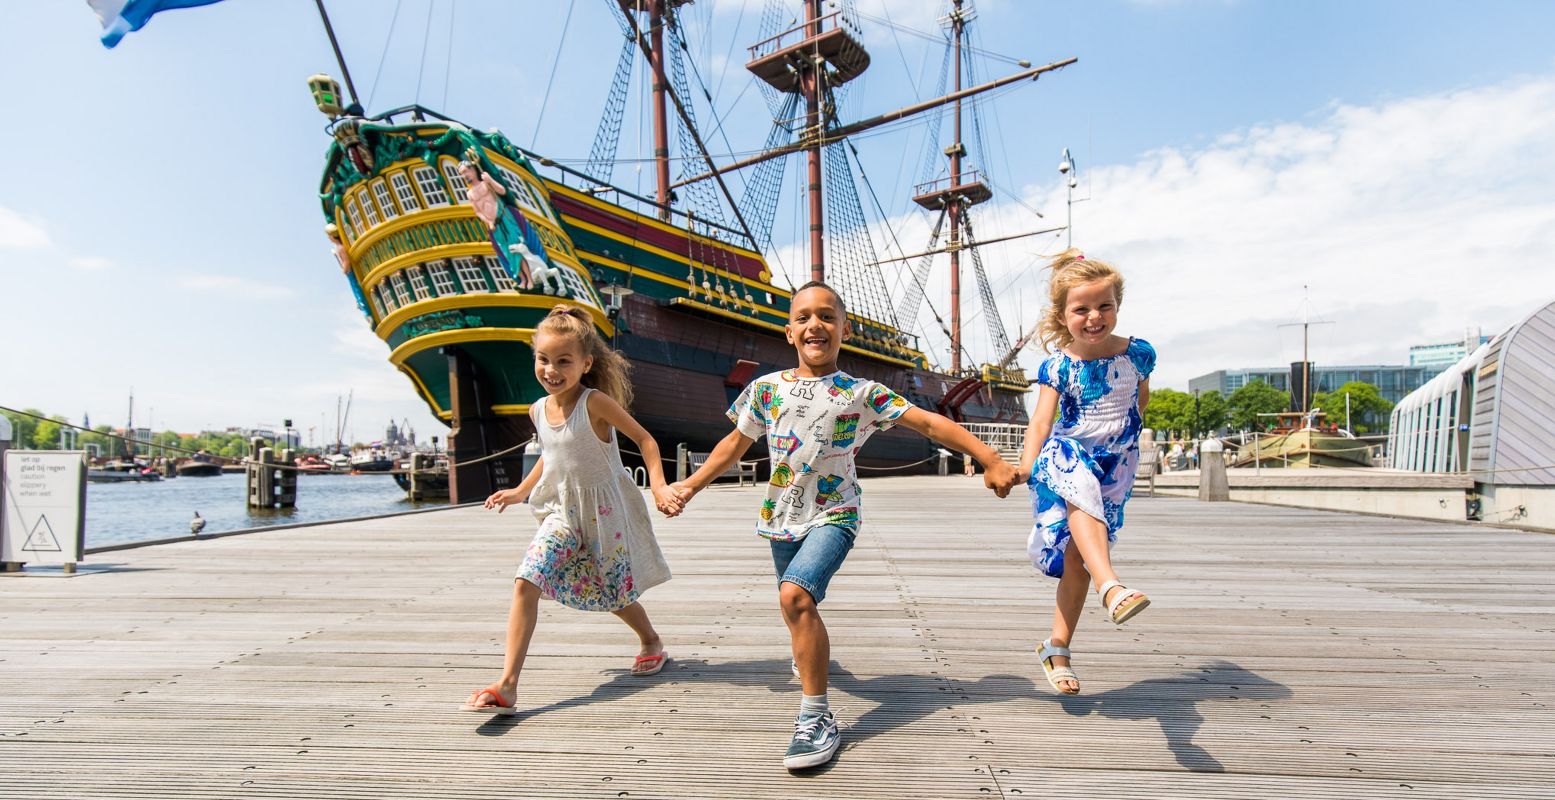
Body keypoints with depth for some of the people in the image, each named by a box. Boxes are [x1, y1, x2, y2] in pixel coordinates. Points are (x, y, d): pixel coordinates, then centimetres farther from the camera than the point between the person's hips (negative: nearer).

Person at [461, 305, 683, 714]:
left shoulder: (595, 402, -19)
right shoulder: (538, 410, 0)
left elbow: (644, 439, -14)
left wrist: (659, 487, -24)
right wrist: (520, 491, 17)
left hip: (604, 509, -4)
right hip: (561, 511, 5)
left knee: (614, 592, 12)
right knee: (525, 583, -13)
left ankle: (652, 641, 42)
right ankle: (506, 685, -5)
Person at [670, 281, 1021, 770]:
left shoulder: (862, 394, -7)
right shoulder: (767, 388, 0)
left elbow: (930, 423, -8)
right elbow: (736, 443, 12)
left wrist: (990, 461, -12)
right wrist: (691, 485, 10)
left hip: (833, 514, -4)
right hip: (782, 515, 4)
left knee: (795, 594, -26)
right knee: (795, 602, 21)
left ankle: (816, 717, -14)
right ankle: (809, 650, 57)